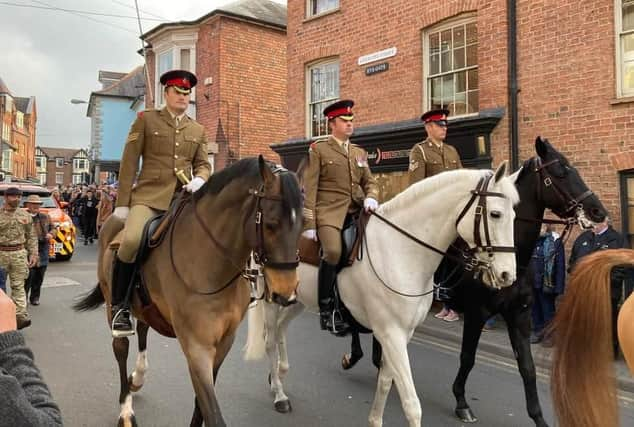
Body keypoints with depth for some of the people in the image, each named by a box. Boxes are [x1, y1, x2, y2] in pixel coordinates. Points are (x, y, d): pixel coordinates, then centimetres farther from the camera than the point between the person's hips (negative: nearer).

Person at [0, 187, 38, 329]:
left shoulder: (25, 215, 7)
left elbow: (31, 236, 10)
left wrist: (33, 254, 3)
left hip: (19, 254, 1)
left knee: (18, 286, 2)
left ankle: (20, 315, -1)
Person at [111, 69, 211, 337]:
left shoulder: (197, 130, 18)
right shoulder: (146, 120, 7)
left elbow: (203, 164, 20)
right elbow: (129, 163, 4)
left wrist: (199, 179, -6)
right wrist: (122, 203, -2)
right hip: (149, 195, -4)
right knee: (131, 240, -29)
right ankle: (119, 305, -7)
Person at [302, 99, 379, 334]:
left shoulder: (359, 152, 21)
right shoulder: (318, 150, 4)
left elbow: (370, 182, 20)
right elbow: (309, 189, -2)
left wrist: (370, 198, -4)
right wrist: (309, 224, -9)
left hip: (356, 210, 6)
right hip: (329, 211, -6)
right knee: (333, 252, -28)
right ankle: (326, 309, -11)